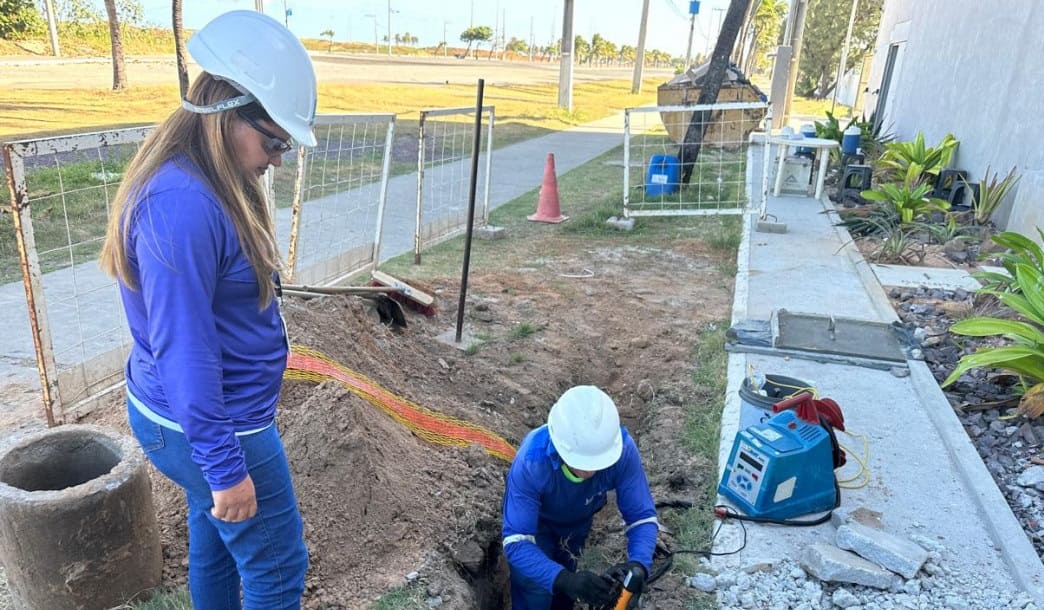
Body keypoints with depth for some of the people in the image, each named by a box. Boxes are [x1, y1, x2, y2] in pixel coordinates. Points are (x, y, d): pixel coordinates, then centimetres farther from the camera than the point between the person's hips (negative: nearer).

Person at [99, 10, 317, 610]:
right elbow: (184, 350, -27)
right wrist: (224, 468, -20)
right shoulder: (181, 204, -28)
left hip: (205, 410, 9)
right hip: (207, 425, -9)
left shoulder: (211, 183, 2)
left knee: (215, 539, 25)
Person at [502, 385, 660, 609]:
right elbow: (516, 542, -43)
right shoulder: (531, 462, -44)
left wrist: (638, 565, -48)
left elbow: (642, 516, -29)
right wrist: (564, 579, -58)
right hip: (536, 522, -2)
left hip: (578, 521, 3)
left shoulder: (622, 449, -38)